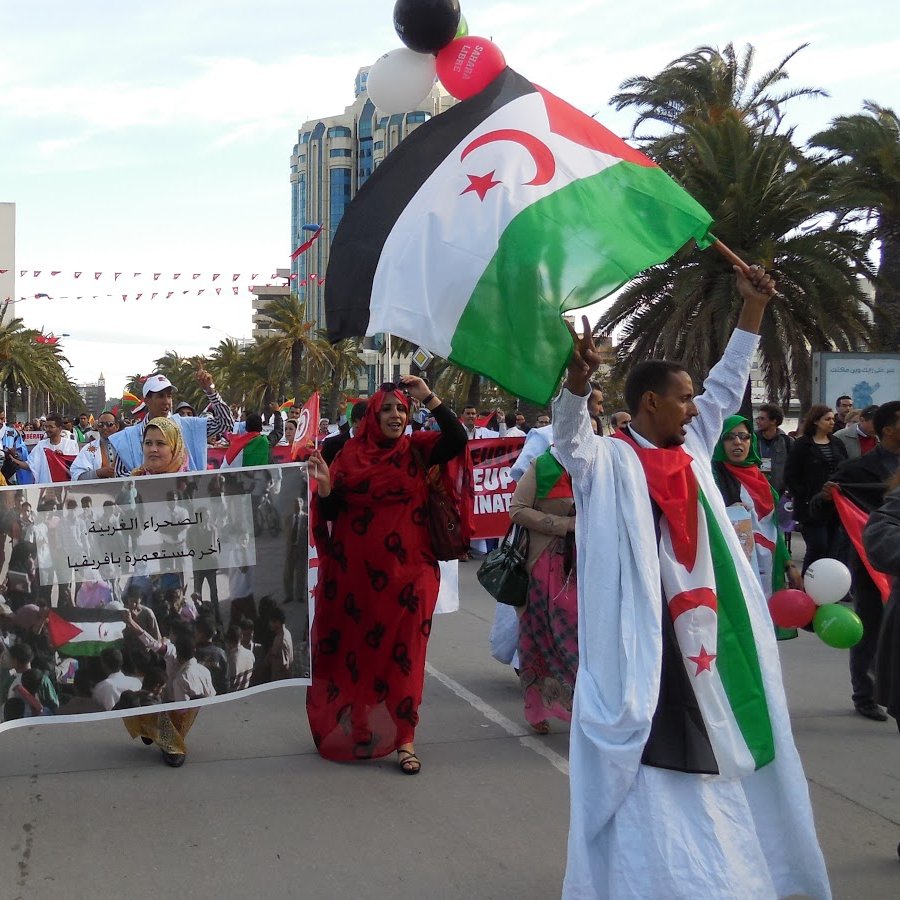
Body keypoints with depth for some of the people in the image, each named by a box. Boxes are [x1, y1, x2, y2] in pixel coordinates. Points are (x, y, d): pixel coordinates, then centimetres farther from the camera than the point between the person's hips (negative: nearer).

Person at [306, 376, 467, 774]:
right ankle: (349, 726, 26)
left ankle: (404, 738, 6)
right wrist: (325, 484, -19)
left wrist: (429, 398, -17)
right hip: (355, 570, 1)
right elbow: (331, 512, 0)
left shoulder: (416, 449, 2)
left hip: (406, 570, -1)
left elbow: (457, 440, -15)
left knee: (402, 651, 1)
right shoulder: (350, 454, 2)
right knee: (353, 647, 9)